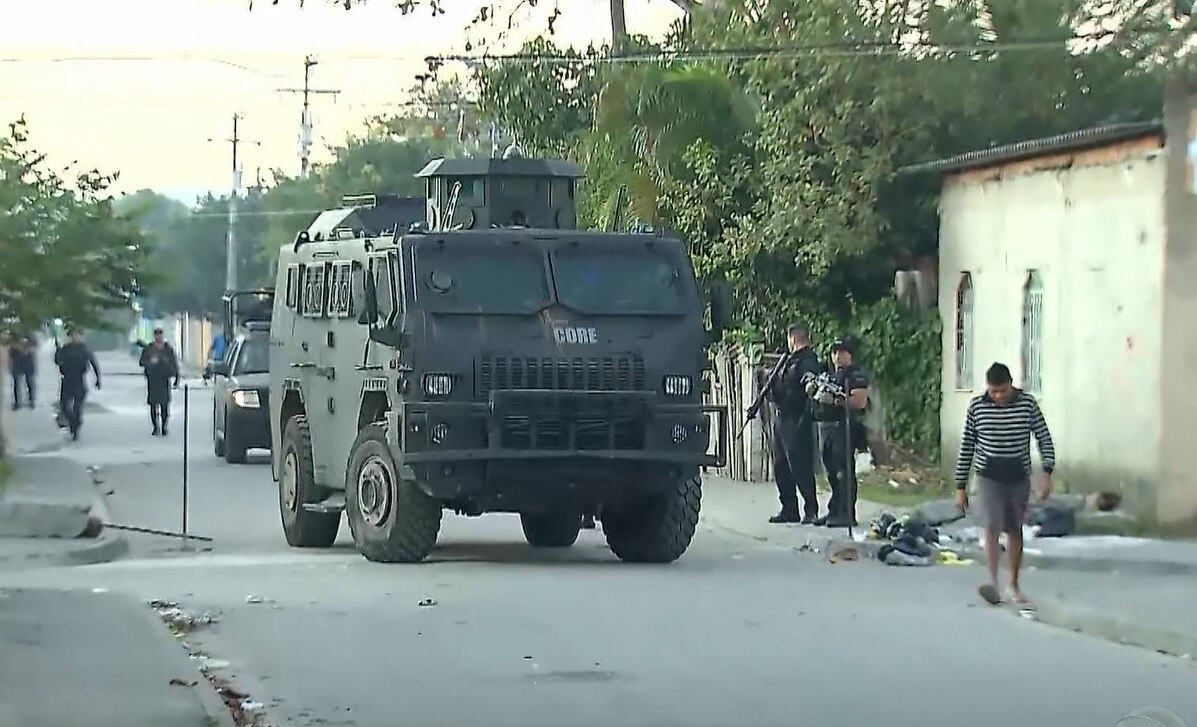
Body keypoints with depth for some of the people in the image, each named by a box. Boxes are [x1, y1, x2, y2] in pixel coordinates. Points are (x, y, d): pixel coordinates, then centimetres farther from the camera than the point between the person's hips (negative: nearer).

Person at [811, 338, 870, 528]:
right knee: (832, 473, 12)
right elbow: (813, 395, 28)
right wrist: (812, 390, 6)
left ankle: (847, 514, -12)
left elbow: (860, 401, -17)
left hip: (844, 426, -9)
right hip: (825, 427, 9)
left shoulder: (856, 375, -4)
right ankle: (834, 512, 18)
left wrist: (835, 400, -23)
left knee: (844, 472, -12)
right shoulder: (828, 374, 22)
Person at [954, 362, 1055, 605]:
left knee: (1014, 531, 10)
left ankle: (1014, 585, 24)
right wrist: (960, 487, 4)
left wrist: (1047, 473, -14)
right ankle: (993, 582, -29)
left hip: (1019, 477, 2)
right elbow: (967, 447, 4)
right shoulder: (977, 406, -1)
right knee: (992, 526, -19)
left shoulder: (1027, 403, -2)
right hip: (989, 477, -1)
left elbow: (1044, 438, -1)